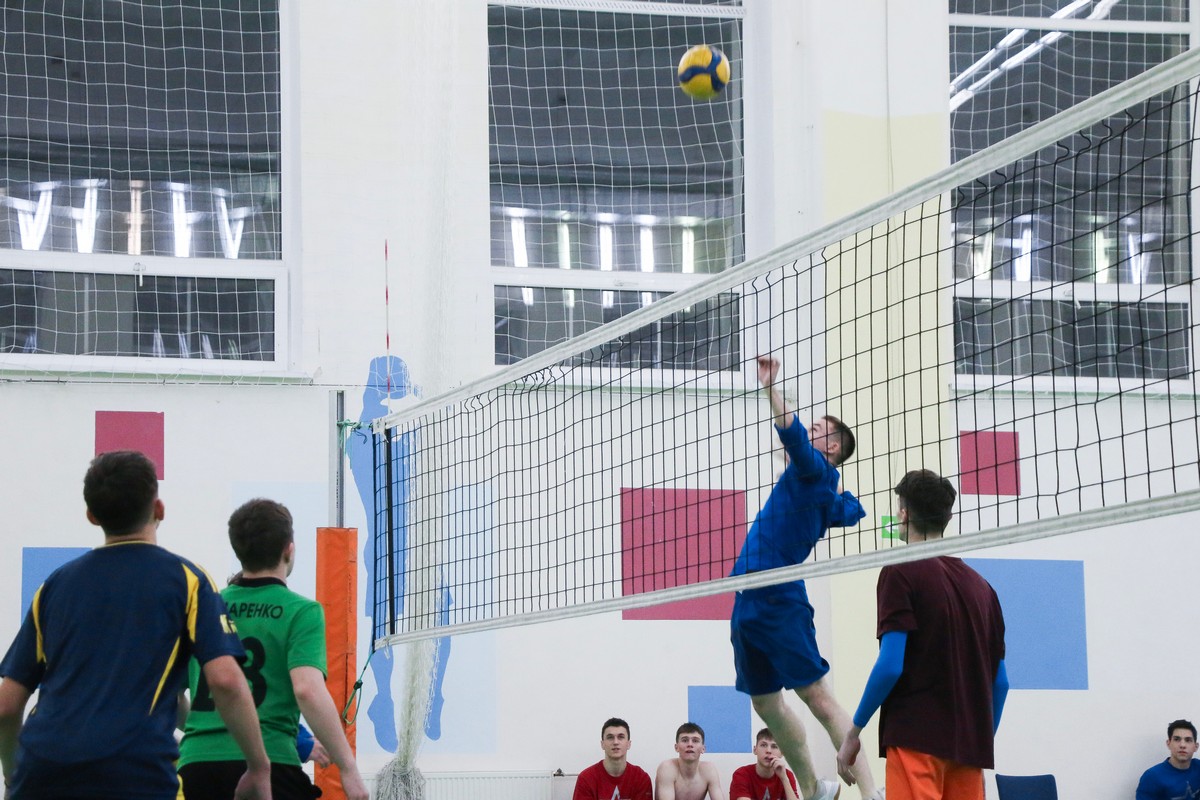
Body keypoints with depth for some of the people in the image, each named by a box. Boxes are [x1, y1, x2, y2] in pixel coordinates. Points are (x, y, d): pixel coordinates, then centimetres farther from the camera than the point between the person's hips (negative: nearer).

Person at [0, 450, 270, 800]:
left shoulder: (55, 584, 18)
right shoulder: (184, 578, 9)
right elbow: (225, 681, -4)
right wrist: (259, 769, 3)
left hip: (42, 772, 4)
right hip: (137, 772, -3)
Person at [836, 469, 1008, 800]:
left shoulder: (901, 573, -3)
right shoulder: (980, 585, 15)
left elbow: (891, 665, -11)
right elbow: (1000, 681, 14)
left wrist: (854, 731, -3)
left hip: (917, 739, -6)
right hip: (969, 745, 6)